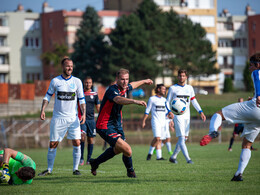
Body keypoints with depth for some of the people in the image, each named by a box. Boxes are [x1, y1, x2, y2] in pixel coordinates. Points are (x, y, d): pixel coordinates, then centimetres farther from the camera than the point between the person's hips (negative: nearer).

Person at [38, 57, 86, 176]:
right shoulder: (55, 81, 1)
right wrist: (43, 110, -4)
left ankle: (75, 168, 3)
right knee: (53, 144, 0)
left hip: (73, 118, 1)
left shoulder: (77, 81, 3)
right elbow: (47, 96, 8)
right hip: (58, 118, -1)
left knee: (77, 143, -8)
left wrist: (83, 114, -4)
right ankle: (49, 169, 11)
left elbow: (82, 100, 7)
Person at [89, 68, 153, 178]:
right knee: (127, 150, -18)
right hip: (105, 126, -10)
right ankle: (130, 171, 9)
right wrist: (135, 101, -63)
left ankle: (95, 162, 46)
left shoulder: (125, 89, 3)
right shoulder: (112, 90, -24)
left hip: (116, 125, 10)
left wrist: (144, 81, 47)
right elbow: (118, 100, -48)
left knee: (117, 149, 27)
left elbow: (132, 85, 30)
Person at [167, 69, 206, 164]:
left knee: (185, 138, 6)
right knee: (181, 138, -15)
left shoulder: (190, 88, 12)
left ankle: (173, 157, 20)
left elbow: (194, 101, 20)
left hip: (187, 116, 6)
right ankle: (188, 159, -22)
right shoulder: (173, 88, 0)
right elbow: (167, 103, 2)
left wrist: (201, 112, 11)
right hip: (177, 116, -5)